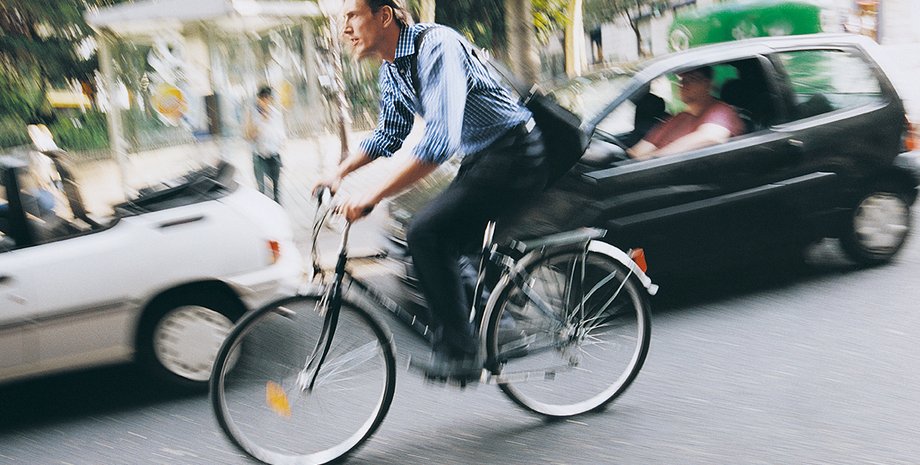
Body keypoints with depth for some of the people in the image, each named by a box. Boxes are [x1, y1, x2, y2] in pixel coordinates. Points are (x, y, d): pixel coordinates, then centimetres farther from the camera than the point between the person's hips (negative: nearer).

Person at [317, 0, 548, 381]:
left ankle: (458, 352, -13)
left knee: (427, 233, -22)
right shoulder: (390, 71, 8)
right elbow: (389, 135, 22)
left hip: (514, 156, -10)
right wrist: (339, 172, 8)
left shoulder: (436, 46, -22)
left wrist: (374, 194, -35)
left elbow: (442, 138, -34)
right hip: (480, 160, 10)